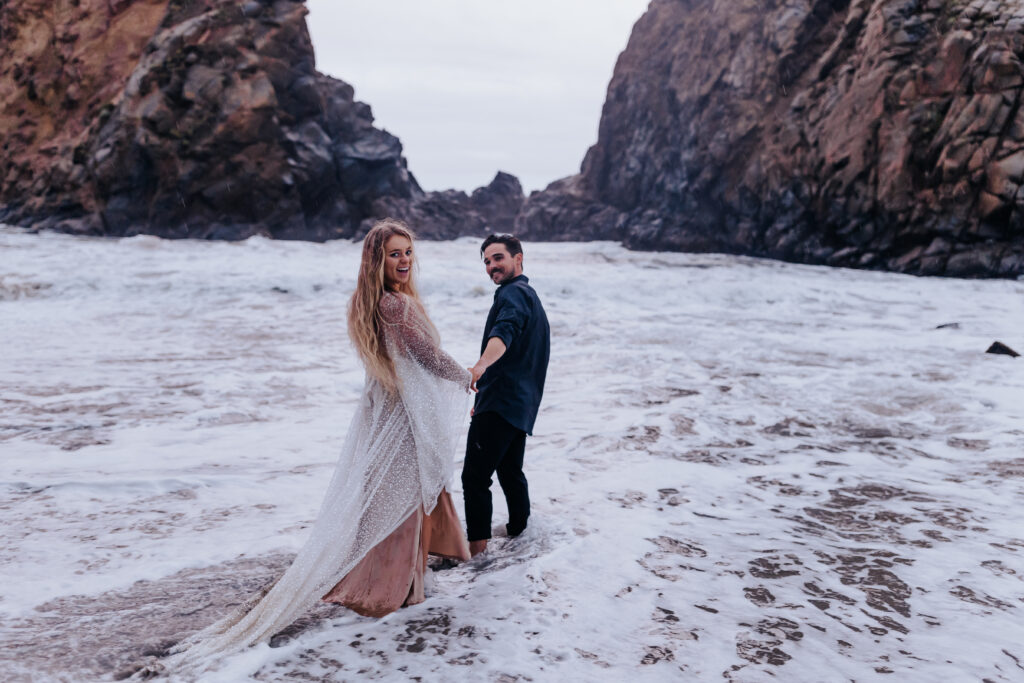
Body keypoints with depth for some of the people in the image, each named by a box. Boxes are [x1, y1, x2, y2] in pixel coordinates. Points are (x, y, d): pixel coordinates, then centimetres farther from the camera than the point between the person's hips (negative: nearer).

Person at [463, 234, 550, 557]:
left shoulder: (513, 293, -10)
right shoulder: (530, 295, 23)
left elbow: (504, 332, -33)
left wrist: (481, 366, -51)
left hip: (501, 400, -11)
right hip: (521, 405, 11)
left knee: (475, 475, -7)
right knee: (510, 471, 20)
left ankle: (477, 542, -3)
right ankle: (520, 530, 30)